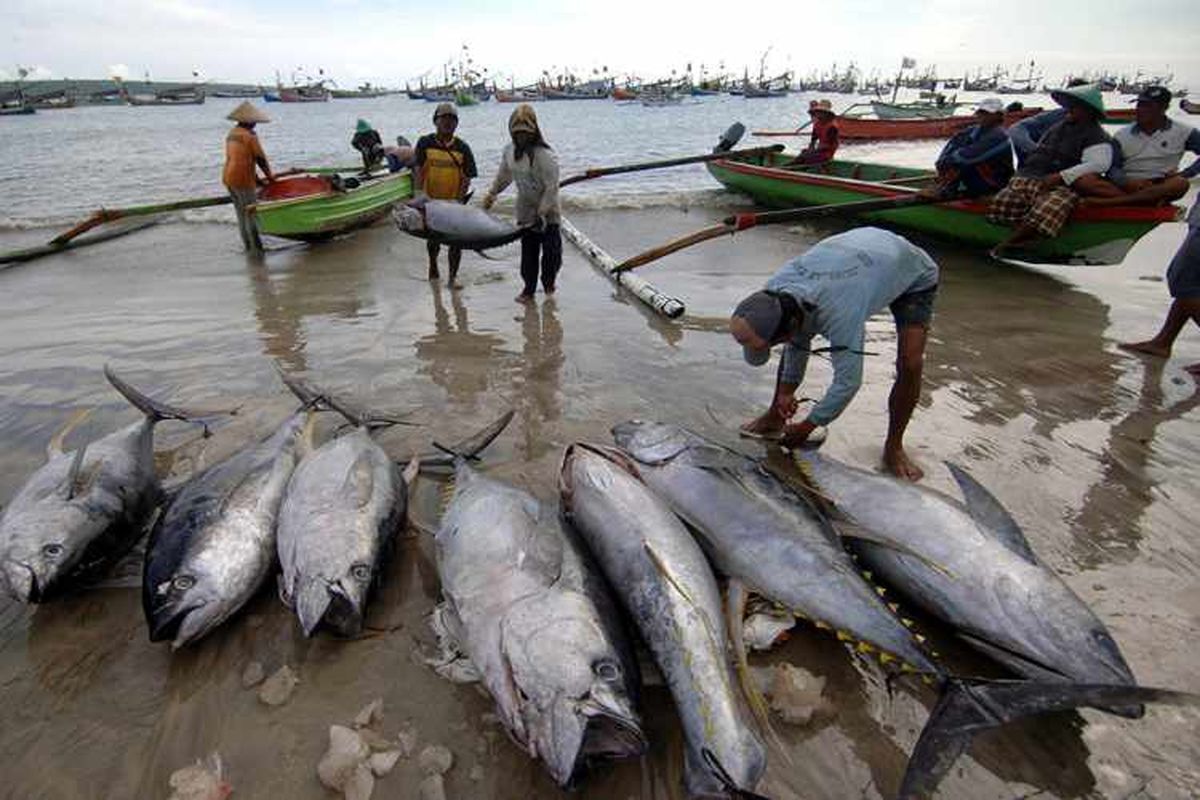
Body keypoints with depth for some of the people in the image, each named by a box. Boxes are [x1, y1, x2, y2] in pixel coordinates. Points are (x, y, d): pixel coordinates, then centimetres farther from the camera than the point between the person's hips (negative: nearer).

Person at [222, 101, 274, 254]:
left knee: (242, 215, 13)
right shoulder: (249, 135, -11)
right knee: (251, 214, -3)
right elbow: (260, 158, -8)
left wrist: (257, 178, 19)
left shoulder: (232, 134, 16)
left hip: (228, 178, 9)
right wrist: (270, 175, 8)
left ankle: (249, 247, 19)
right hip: (242, 179, -9)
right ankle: (256, 248, 0)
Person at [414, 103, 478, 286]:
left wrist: (459, 200, -15)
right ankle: (433, 265, 38)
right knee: (433, 238, 12)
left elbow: (467, 178, -4)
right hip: (431, 201, 0)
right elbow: (419, 172, -5)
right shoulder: (425, 143, -1)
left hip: (454, 202, 0)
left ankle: (453, 276, 15)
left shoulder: (462, 147, -1)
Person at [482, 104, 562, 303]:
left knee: (551, 250, -2)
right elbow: (503, 175, 18)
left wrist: (542, 213, -23)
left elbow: (552, 187, -21)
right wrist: (491, 194, 23)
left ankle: (548, 282, 23)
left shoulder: (545, 155, -21)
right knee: (528, 252, 9)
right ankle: (529, 288, 20)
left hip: (547, 214, -5)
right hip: (525, 212, 5)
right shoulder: (509, 150, 1)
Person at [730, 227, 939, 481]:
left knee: (910, 364, -21)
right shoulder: (775, 290, -28)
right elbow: (798, 339, -8)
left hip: (915, 275, -6)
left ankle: (893, 447, 1)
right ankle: (775, 418, 10)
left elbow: (848, 382, -36)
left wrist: (807, 427, -24)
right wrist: (787, 388, -8)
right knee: (796, 344, -5)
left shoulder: (841, 315, -48)